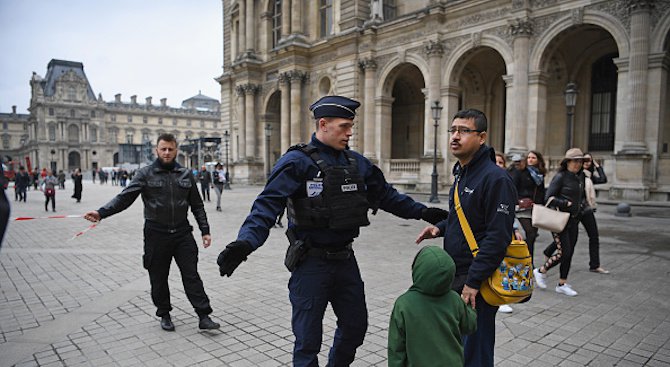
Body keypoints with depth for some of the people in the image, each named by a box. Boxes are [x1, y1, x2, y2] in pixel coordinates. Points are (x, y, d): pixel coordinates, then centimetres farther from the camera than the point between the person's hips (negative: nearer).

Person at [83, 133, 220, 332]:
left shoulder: (186, 175, 6)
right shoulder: (145, 174, -2)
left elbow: (197, 206, 11)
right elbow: (124, 198, -10)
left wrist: (205, 230, 6)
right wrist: (101, 213, -24)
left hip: (183, 233, 1)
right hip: (156, 235, -1)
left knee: (191, 275, 1)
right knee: (158, 278, 10)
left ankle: (204, 316, 6)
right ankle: (164, 315, 28)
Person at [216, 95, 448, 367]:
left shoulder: (356, 162, 6)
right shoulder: (297, 161, -14)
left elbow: (384, 194, 16)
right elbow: (268, 205, -22)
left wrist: (422, 212, 16)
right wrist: (245, 242, -37)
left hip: (346, 259, 6)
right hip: (311, 262, -6)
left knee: (356, 326, 21)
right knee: (308, 339, 7)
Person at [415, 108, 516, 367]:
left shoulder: (496, 179, -18)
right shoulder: (462, 174, 12)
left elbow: (498, 237, -22)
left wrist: (473, 282, -21)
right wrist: (440, 228, 4)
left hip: (476, 280, -9)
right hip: (456, 276, 9)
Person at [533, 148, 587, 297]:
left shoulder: (581, 177, 12)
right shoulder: (560, 176, -11)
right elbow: (548, 198, -15)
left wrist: (580, 206, 11)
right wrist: (566, 204, -17)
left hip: (573, 220, 7)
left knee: (569, 252, 8)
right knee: (564, 252, -10)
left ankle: (562, 284, 18)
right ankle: (541, 271, 12)